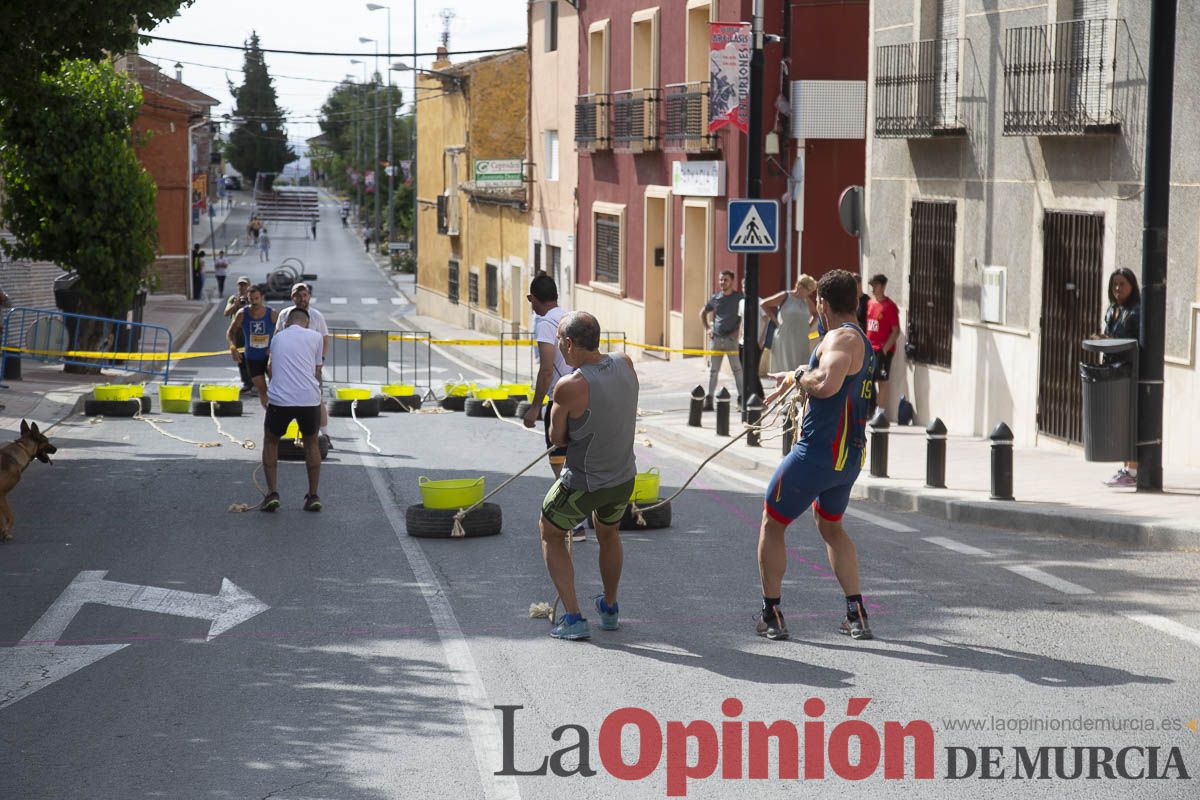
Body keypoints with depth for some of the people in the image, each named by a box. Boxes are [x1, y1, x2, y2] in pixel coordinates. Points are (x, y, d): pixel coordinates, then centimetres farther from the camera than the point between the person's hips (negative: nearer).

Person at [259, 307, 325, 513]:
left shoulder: (277, 337, 16)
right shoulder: (315, 337, 10)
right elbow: (316, 371, 16)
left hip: (280, 399, 0)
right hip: (309, 399, 0)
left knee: (270, 442, 21)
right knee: (311, 442, 22)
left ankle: (272, 492, 8)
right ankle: (313, 495, 20)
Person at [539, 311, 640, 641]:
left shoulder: (569, 386, -25)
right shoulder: (625, 364, -7)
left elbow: (557, 438, -10)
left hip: (582, 485, -6)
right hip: (624, 479, 6)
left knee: (550, 534, 21)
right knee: (608, 532, 34)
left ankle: (573, 617, 11)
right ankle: (609, 610, 48)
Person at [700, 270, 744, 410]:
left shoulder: (739, 297, 1)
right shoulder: (715, 298, 11)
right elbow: (703, 313, 24)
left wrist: (738, 330, -8)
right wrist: (707, 329, 12)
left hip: (731, 339, -3)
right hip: (716, 338, 3)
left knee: (737, 368, -7)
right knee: (713, 370, 5)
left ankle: (741, 398, -3)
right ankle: (709, 400, 8)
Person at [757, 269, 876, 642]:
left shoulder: (841, 337, -16)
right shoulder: (862, 341, 16)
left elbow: (827, 384, -34)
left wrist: (798, 376, -15)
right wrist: (794, 383, 37)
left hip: (817, 453, -9)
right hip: (849, 457, 9)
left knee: (772, 524, 8)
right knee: (831, 527, 27)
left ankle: (771, 616, 10)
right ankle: (857, 615, 19)